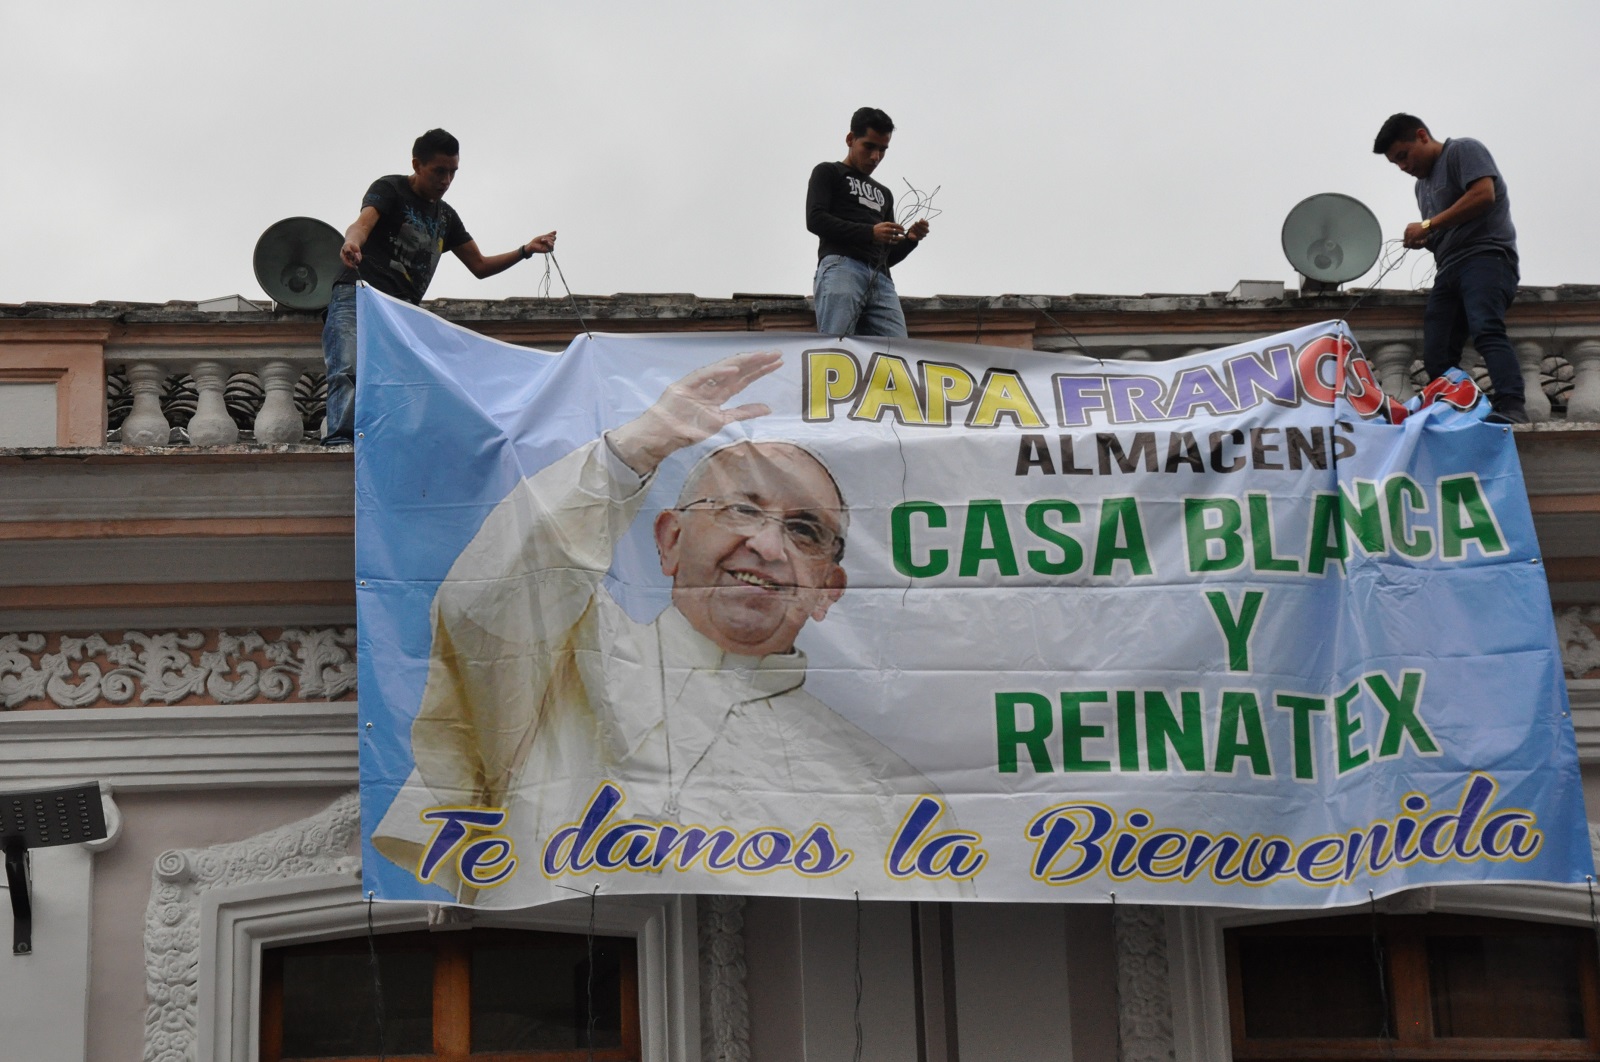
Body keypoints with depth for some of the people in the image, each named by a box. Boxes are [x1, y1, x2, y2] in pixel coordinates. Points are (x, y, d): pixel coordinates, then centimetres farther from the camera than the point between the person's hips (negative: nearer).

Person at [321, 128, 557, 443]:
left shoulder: (446, 217, 24)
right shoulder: (390, 189, 4)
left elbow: (479, 266, 27)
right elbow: (363, 223, -17)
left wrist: (526, 251, 13)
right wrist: (352, 242, -42)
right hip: (357, 297, -7)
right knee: (348, 370, -27)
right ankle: (340, 438, -40)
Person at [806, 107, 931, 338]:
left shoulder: (884, 194, 36)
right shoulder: (828, 173, 18)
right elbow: (815, 219, -1)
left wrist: (909, 240, 9)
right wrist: (869, 232, -10)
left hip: (881, 280, 6)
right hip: (840, 268, -6)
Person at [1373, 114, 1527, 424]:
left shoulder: (1463, 151, 2)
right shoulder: (1423, 184, 28)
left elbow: (1483, 195, -15)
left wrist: (1428, 226, -12)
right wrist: (1422, 240, 9)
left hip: (1485, 256, -9)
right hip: (1449, 270, 9)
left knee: (1486, 331, -31)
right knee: (1437, 357, -4)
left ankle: (1512, 407, -45)